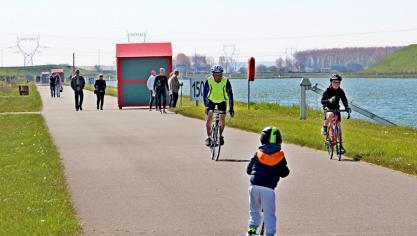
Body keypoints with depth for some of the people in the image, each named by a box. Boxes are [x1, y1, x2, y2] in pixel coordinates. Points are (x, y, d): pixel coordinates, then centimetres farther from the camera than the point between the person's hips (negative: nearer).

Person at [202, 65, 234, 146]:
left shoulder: (226, 81, -26)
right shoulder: (208, 81, -25)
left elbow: (230, 94, -22)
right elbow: (205, 94, -23)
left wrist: (231, 108, -27)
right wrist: (206, 106, -35)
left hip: (222, 101, 0)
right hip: (211, 100, 0)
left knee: (222, 119, -12)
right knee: (209, 117, -18)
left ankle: (220, 135, 13)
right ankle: (209, 137, -5)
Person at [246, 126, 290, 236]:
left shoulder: (258, 153, 6)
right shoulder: (280, 157, 2)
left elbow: (248, 170, 11)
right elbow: (284, 173, 8)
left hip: (254, 186, 2)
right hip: (268, 188, -2)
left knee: (254, 210, 20)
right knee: (269, 215, 5)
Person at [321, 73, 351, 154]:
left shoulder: (340, 91, -4)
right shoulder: (327, 91, -14)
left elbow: (344, 100, -8)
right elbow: (322, 101, -24)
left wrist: (347, 107, -27)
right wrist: (329, 100, -45)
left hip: (336, 109, 4)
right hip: (328, 109, -4)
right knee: (330, 115, -40)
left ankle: (341, 145, 5)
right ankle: (324, 128, -15)